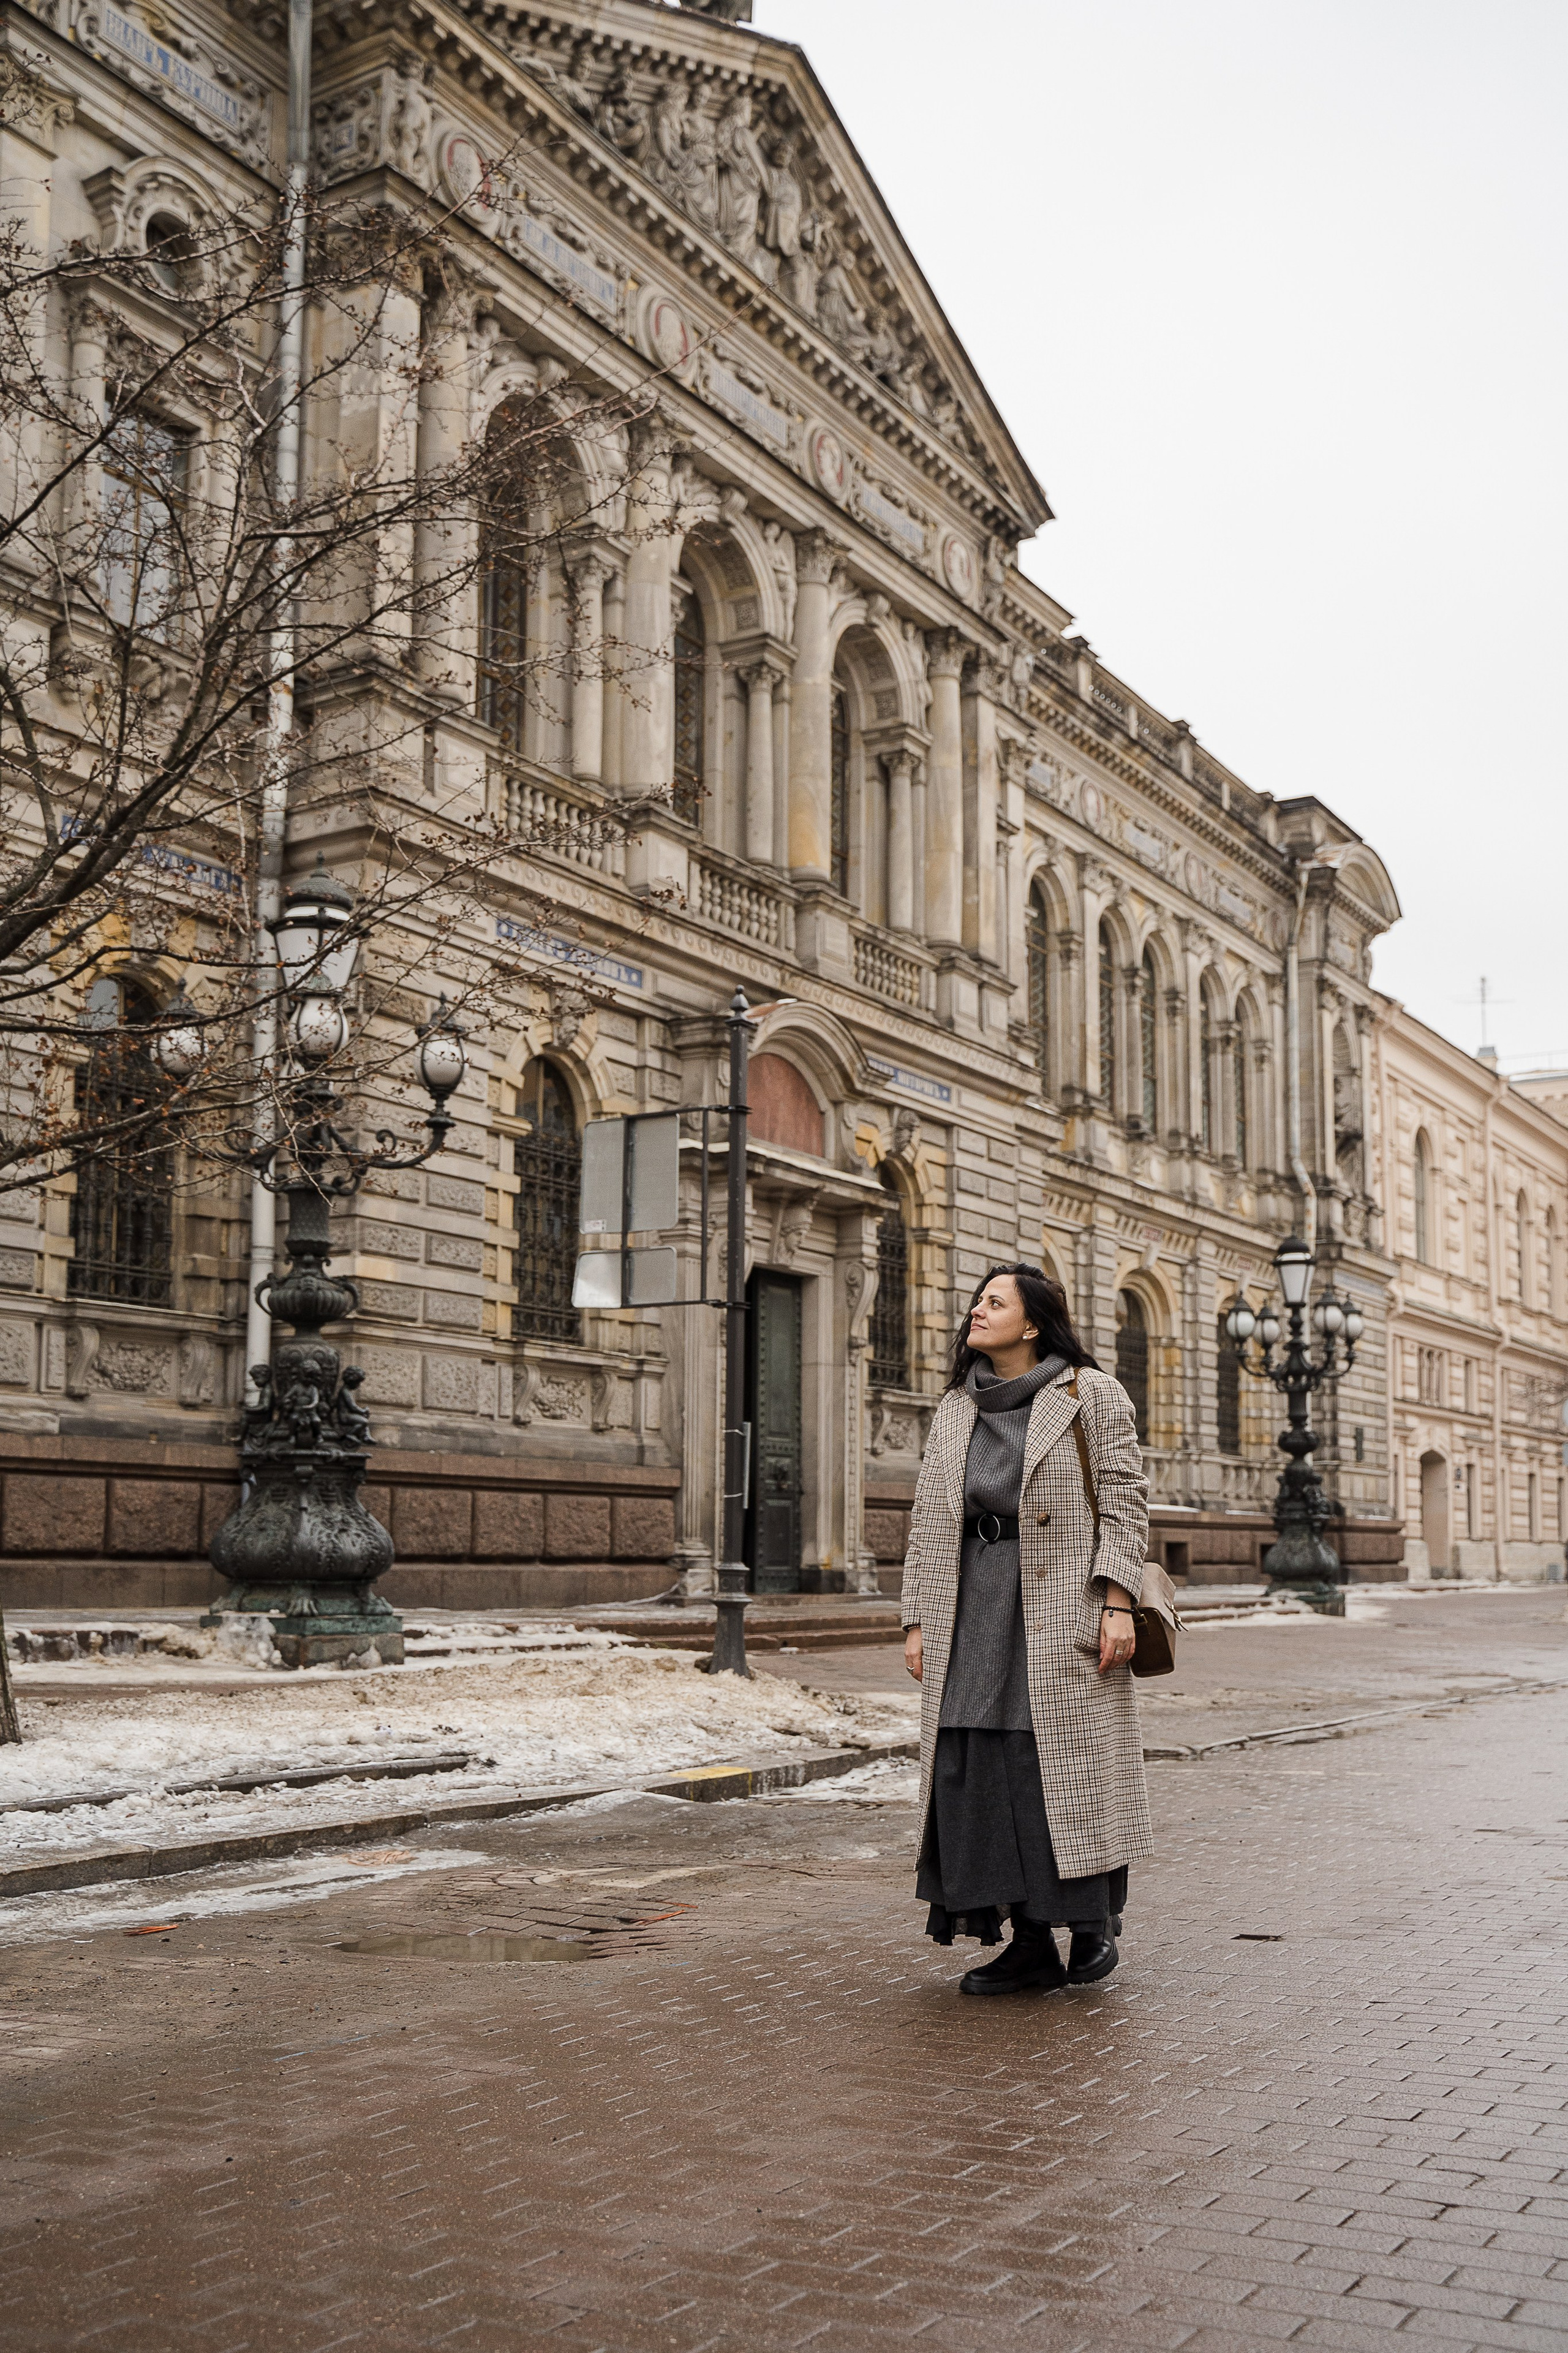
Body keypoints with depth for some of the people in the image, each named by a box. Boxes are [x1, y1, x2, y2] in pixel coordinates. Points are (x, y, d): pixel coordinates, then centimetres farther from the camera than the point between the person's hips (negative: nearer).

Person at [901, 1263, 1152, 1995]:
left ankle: (1096, 1922, 16)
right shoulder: (954, 1411, 16)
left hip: (1061, 1605, -5)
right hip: (973, 1611, 5)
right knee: (981, 1768, 1)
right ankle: (1032, 1943, 10)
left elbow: (1125, 1499, -4)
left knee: (1069, 1761, -3)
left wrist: (1117, 1603, -13)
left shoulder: (1091, 1394, 2)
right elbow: (929, 1521, 16)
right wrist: (918, 1619, 9)